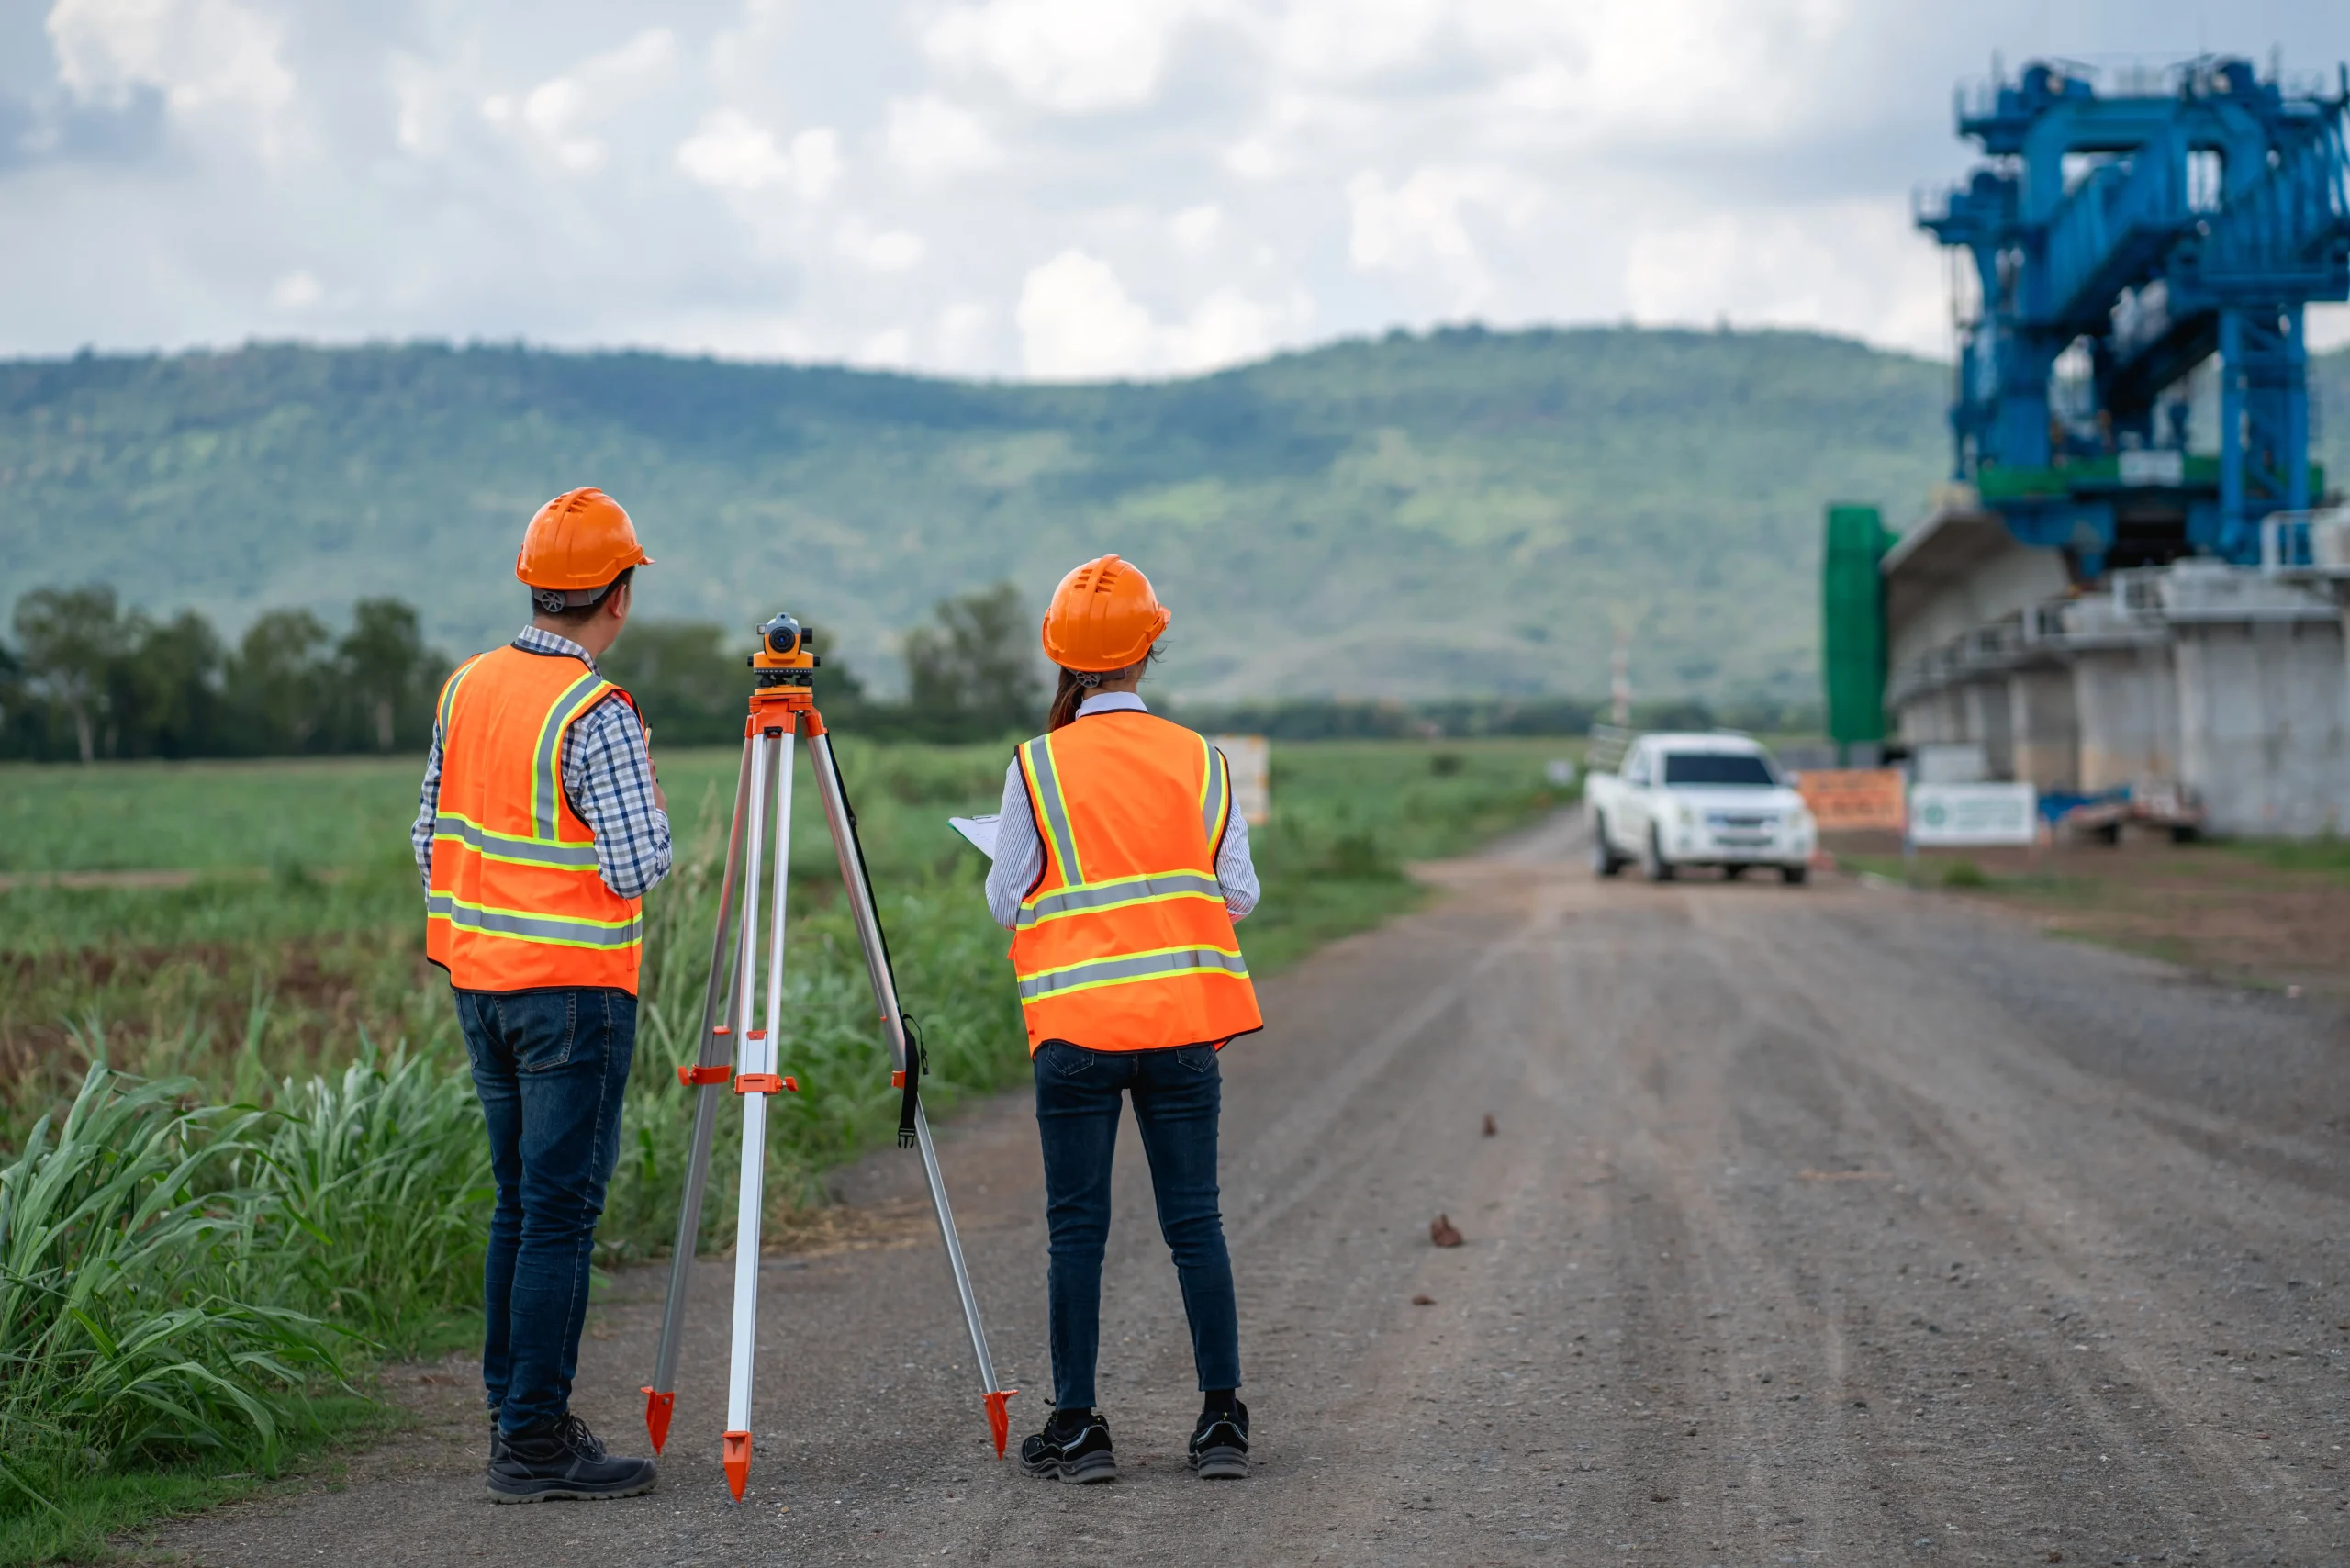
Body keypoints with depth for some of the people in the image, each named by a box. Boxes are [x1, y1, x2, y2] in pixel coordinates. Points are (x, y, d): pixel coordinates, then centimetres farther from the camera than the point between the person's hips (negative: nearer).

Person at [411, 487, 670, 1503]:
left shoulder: (467, 686, 7)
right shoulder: (596, 716, -17)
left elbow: (431, 835, 13)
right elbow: (638, 866, -19)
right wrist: (651, 808, 0)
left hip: (480, 979, 8)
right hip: (573, 987, -8)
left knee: (520, 1203, 16)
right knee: (560, 1212, -4)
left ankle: (513, 1410, 20)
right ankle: (535, 1441, -4)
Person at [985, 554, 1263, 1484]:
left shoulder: (1038, 767, -5)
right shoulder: (1199, 761, 2)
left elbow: (1006, 904, -1)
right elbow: (1240, 893, 5)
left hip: (1077, 1028, -2)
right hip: (1184, 1023, 2)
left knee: (1077, 1228, 4)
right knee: (1194, 1220, 7)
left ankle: (1077, 1427, 6)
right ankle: (1222, 1420, 7)